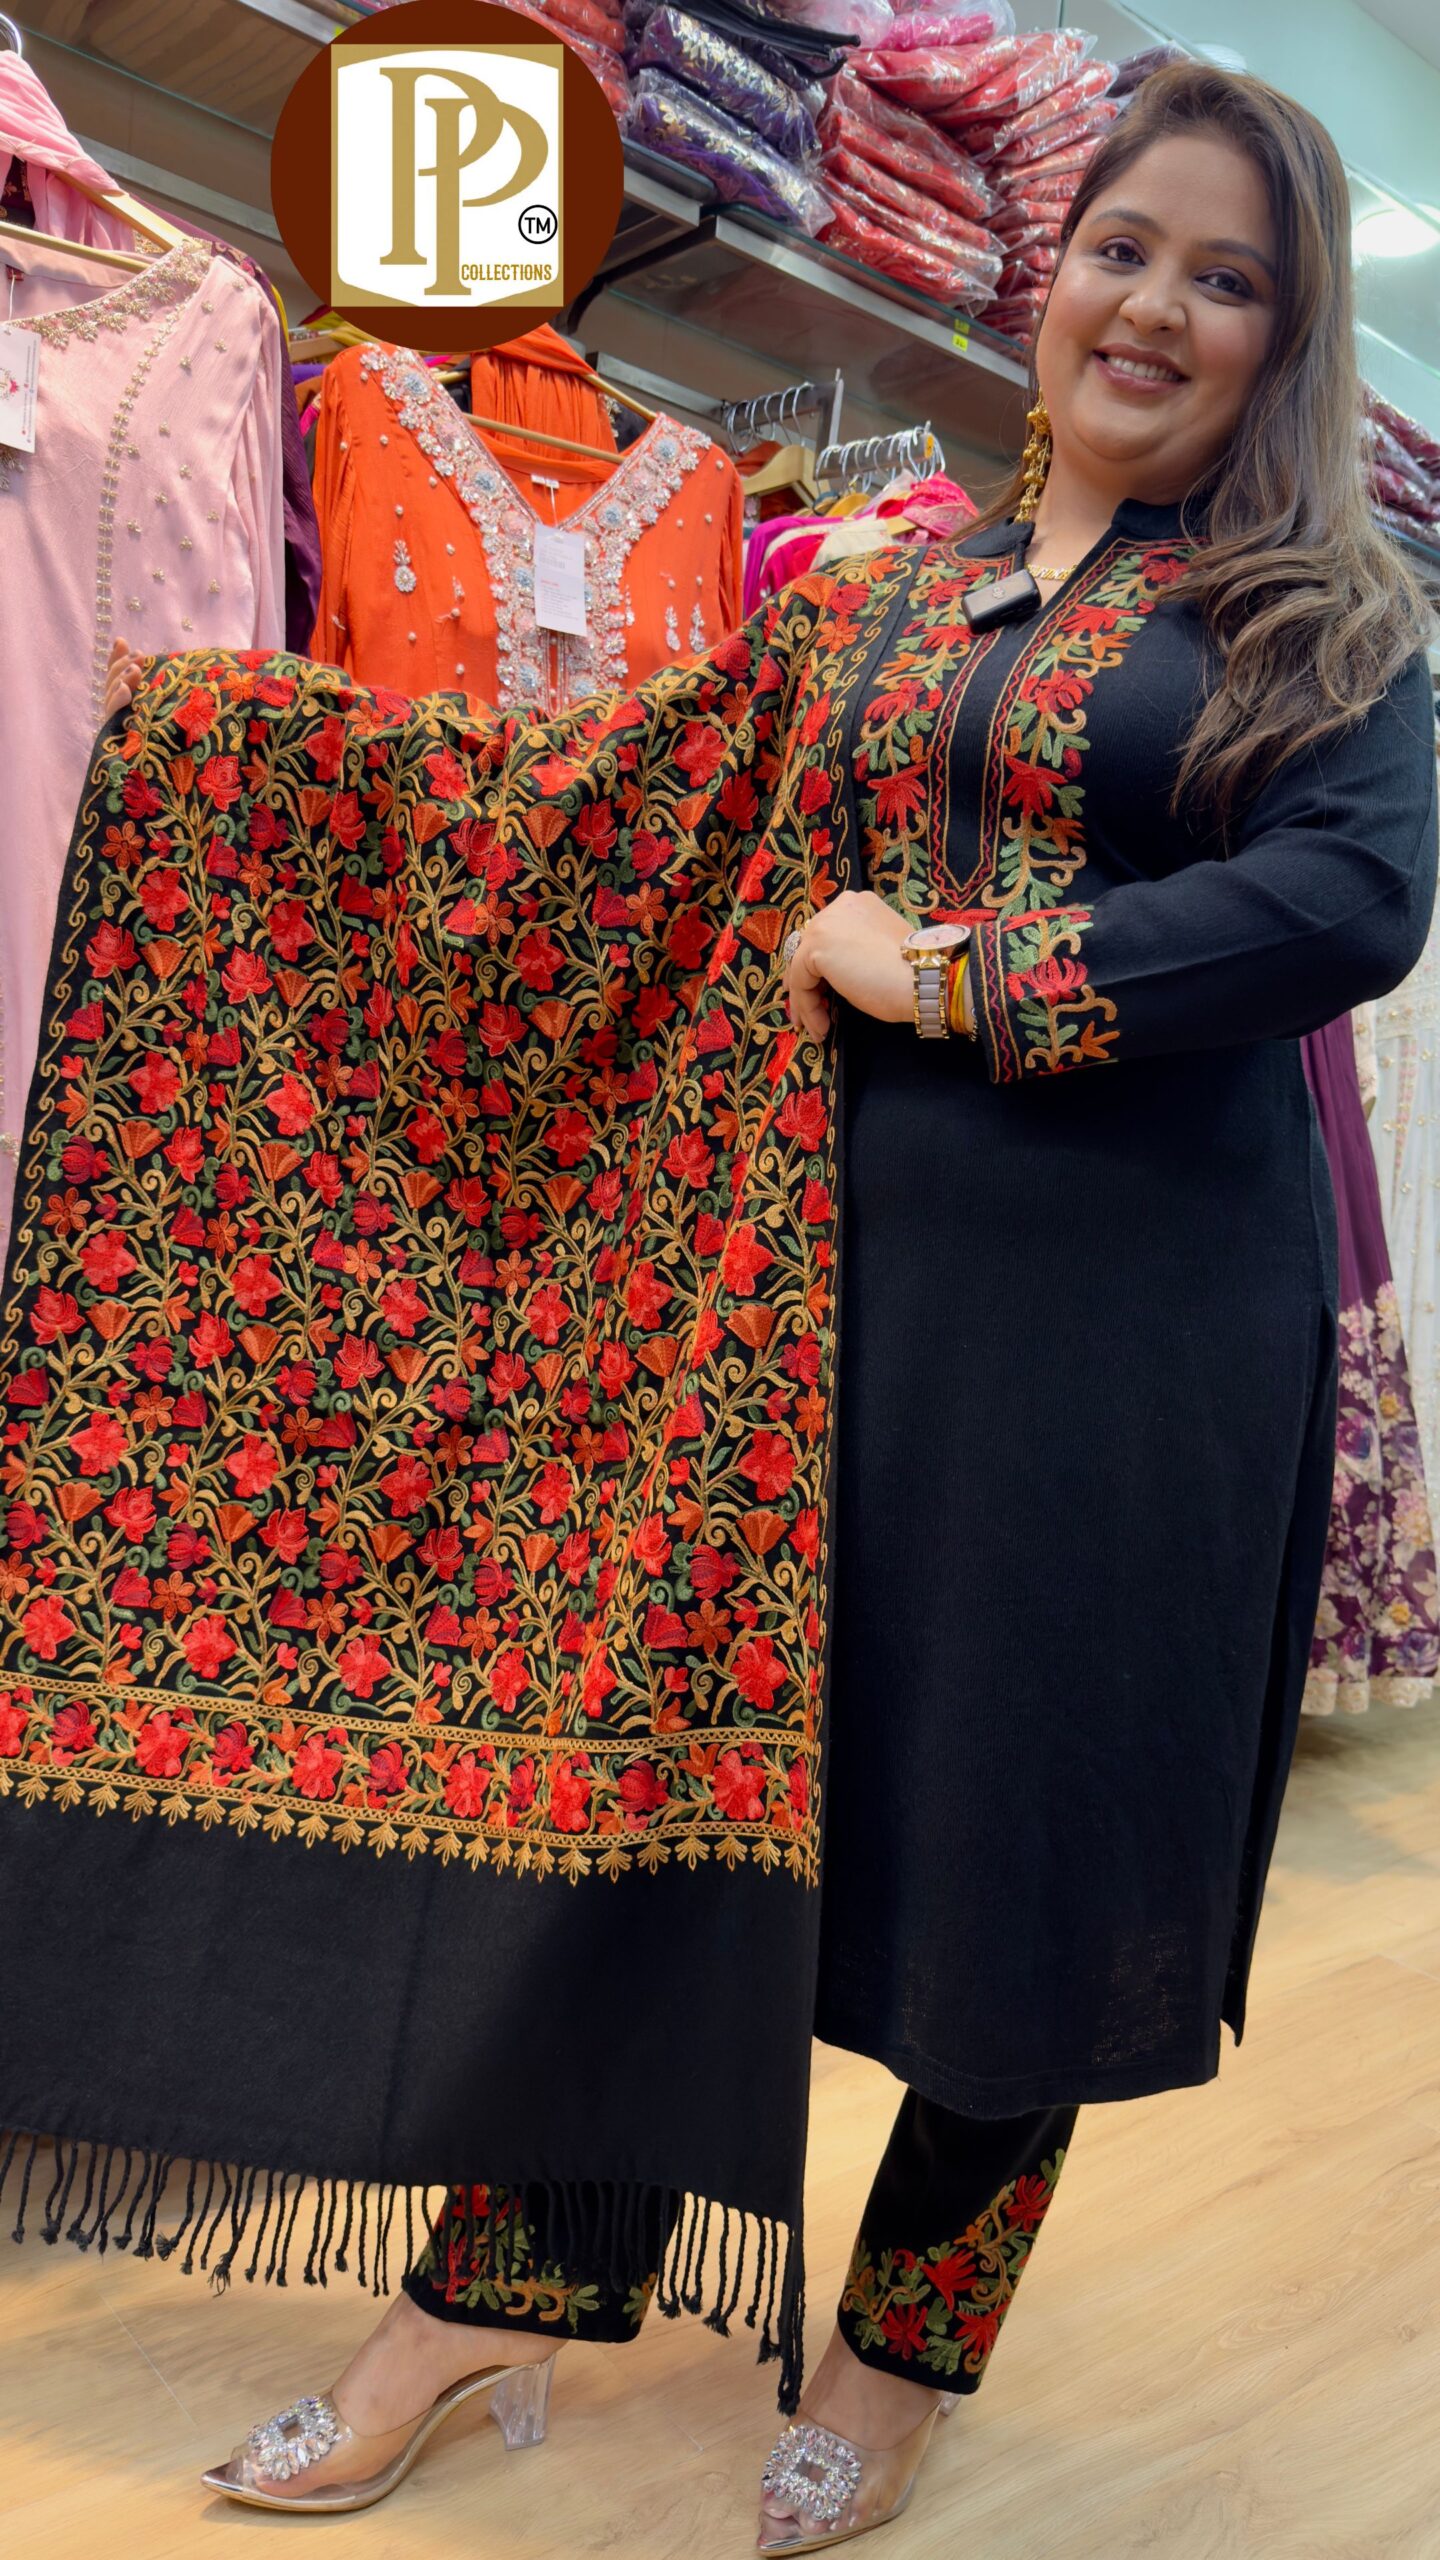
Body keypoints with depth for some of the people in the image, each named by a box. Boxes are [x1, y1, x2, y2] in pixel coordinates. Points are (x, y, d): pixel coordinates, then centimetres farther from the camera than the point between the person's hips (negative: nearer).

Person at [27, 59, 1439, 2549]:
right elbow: (625, 822, 17)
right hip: (843, 1253, 3)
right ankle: (500, 2288, 23)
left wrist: (960, 975, -14)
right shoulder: (879, 596, 15)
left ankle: (910, 2342, 31)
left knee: (1034, 1809, 7)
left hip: (1134, 1302, -2)